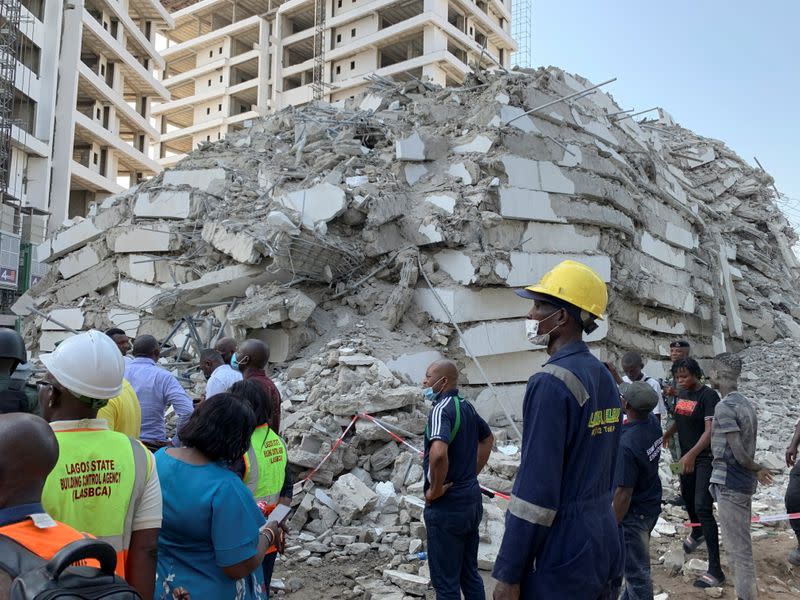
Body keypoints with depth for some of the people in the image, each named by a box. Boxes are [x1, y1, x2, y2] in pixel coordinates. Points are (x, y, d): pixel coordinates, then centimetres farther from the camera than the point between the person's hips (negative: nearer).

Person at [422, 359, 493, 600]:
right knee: (470, 574, 18)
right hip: (472, 500, 9)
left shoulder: (441, 409, -20)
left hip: (447, 506, -9)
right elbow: (488, 439, 25)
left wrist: (435, 490, -22)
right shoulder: (466, 406, 8)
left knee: (445, 580, 4)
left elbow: (439, 453, -37)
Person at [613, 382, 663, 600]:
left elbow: (623, 494, -27)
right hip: (652, 505, 9)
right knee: (635, 563, 26)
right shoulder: (653, 421, -10)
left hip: (633, 513, -9)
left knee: (637, 570, 8)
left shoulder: (626, 444, -32)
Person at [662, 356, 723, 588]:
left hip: (706, 457, -8)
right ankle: (697, 533, 54)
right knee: (687, 496, 24)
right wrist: (667, 434, 13)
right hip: (687, 456, 8)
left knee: (703, 508, -13)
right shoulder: (682, 393, 4)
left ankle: (715, 570, -9)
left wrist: (692, 454, -35)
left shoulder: (708, 395, -18)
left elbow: (710, 430, -26)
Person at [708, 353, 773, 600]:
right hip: (744, 483, 9)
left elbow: (738, 452, -19)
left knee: (737, 546, 0)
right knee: (741, 542, 18)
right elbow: (743, 451, 12)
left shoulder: (724, 407, -18)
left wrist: (756, 469, -4)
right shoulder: (746, 403, 9)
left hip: (730, 484, -9)